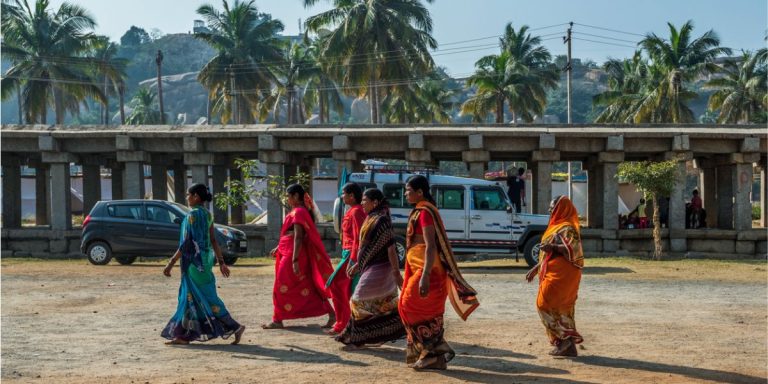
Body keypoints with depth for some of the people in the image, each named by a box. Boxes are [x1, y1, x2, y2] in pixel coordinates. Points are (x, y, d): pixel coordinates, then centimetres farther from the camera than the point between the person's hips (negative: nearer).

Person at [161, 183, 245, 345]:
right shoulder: (207, 215, 10)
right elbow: (213, 241, 11)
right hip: (204, 259, 9)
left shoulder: (193, 215, -16)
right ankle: (183, 335, 16)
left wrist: (171, 263, -18)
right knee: (189, 297, 12)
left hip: (195, 261, -9)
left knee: (206, 297, -5)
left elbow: (186, 243, -20)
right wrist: (221, 262, 13)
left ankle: (234, 327, -5)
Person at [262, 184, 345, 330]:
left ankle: (277, 320, 6)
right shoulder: (301, 211, 15)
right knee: (309, 286, 10)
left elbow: (298, 237, -21)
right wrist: (278, 248, 28)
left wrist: (295, 260, -25)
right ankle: (331, 314, 9)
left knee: (282, 287, -1)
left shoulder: (298, 212, -15)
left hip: (292, 254, -10)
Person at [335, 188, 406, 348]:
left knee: (360, 300, -3)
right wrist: (357, 264, 20)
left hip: (378, 270, -9)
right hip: (371, 268, 9)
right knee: (385, 304, 11)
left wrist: (396, 273, -21)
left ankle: (355, 337, 6)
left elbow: (391, 248, -19)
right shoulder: (371, 219, 12)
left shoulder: (381, 221, -16)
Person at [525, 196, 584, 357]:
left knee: (545, 304, -11)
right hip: (552, 273, 10)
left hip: (560, 275, -10)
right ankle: (568, 346, 11)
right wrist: (536, 269, 25)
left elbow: (574, 249, -24)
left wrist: (553, 247, -36)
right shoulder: (557, 226, 19)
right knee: (561, 308, 8)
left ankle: (564, 338, -9)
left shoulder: (566, 228, -10)